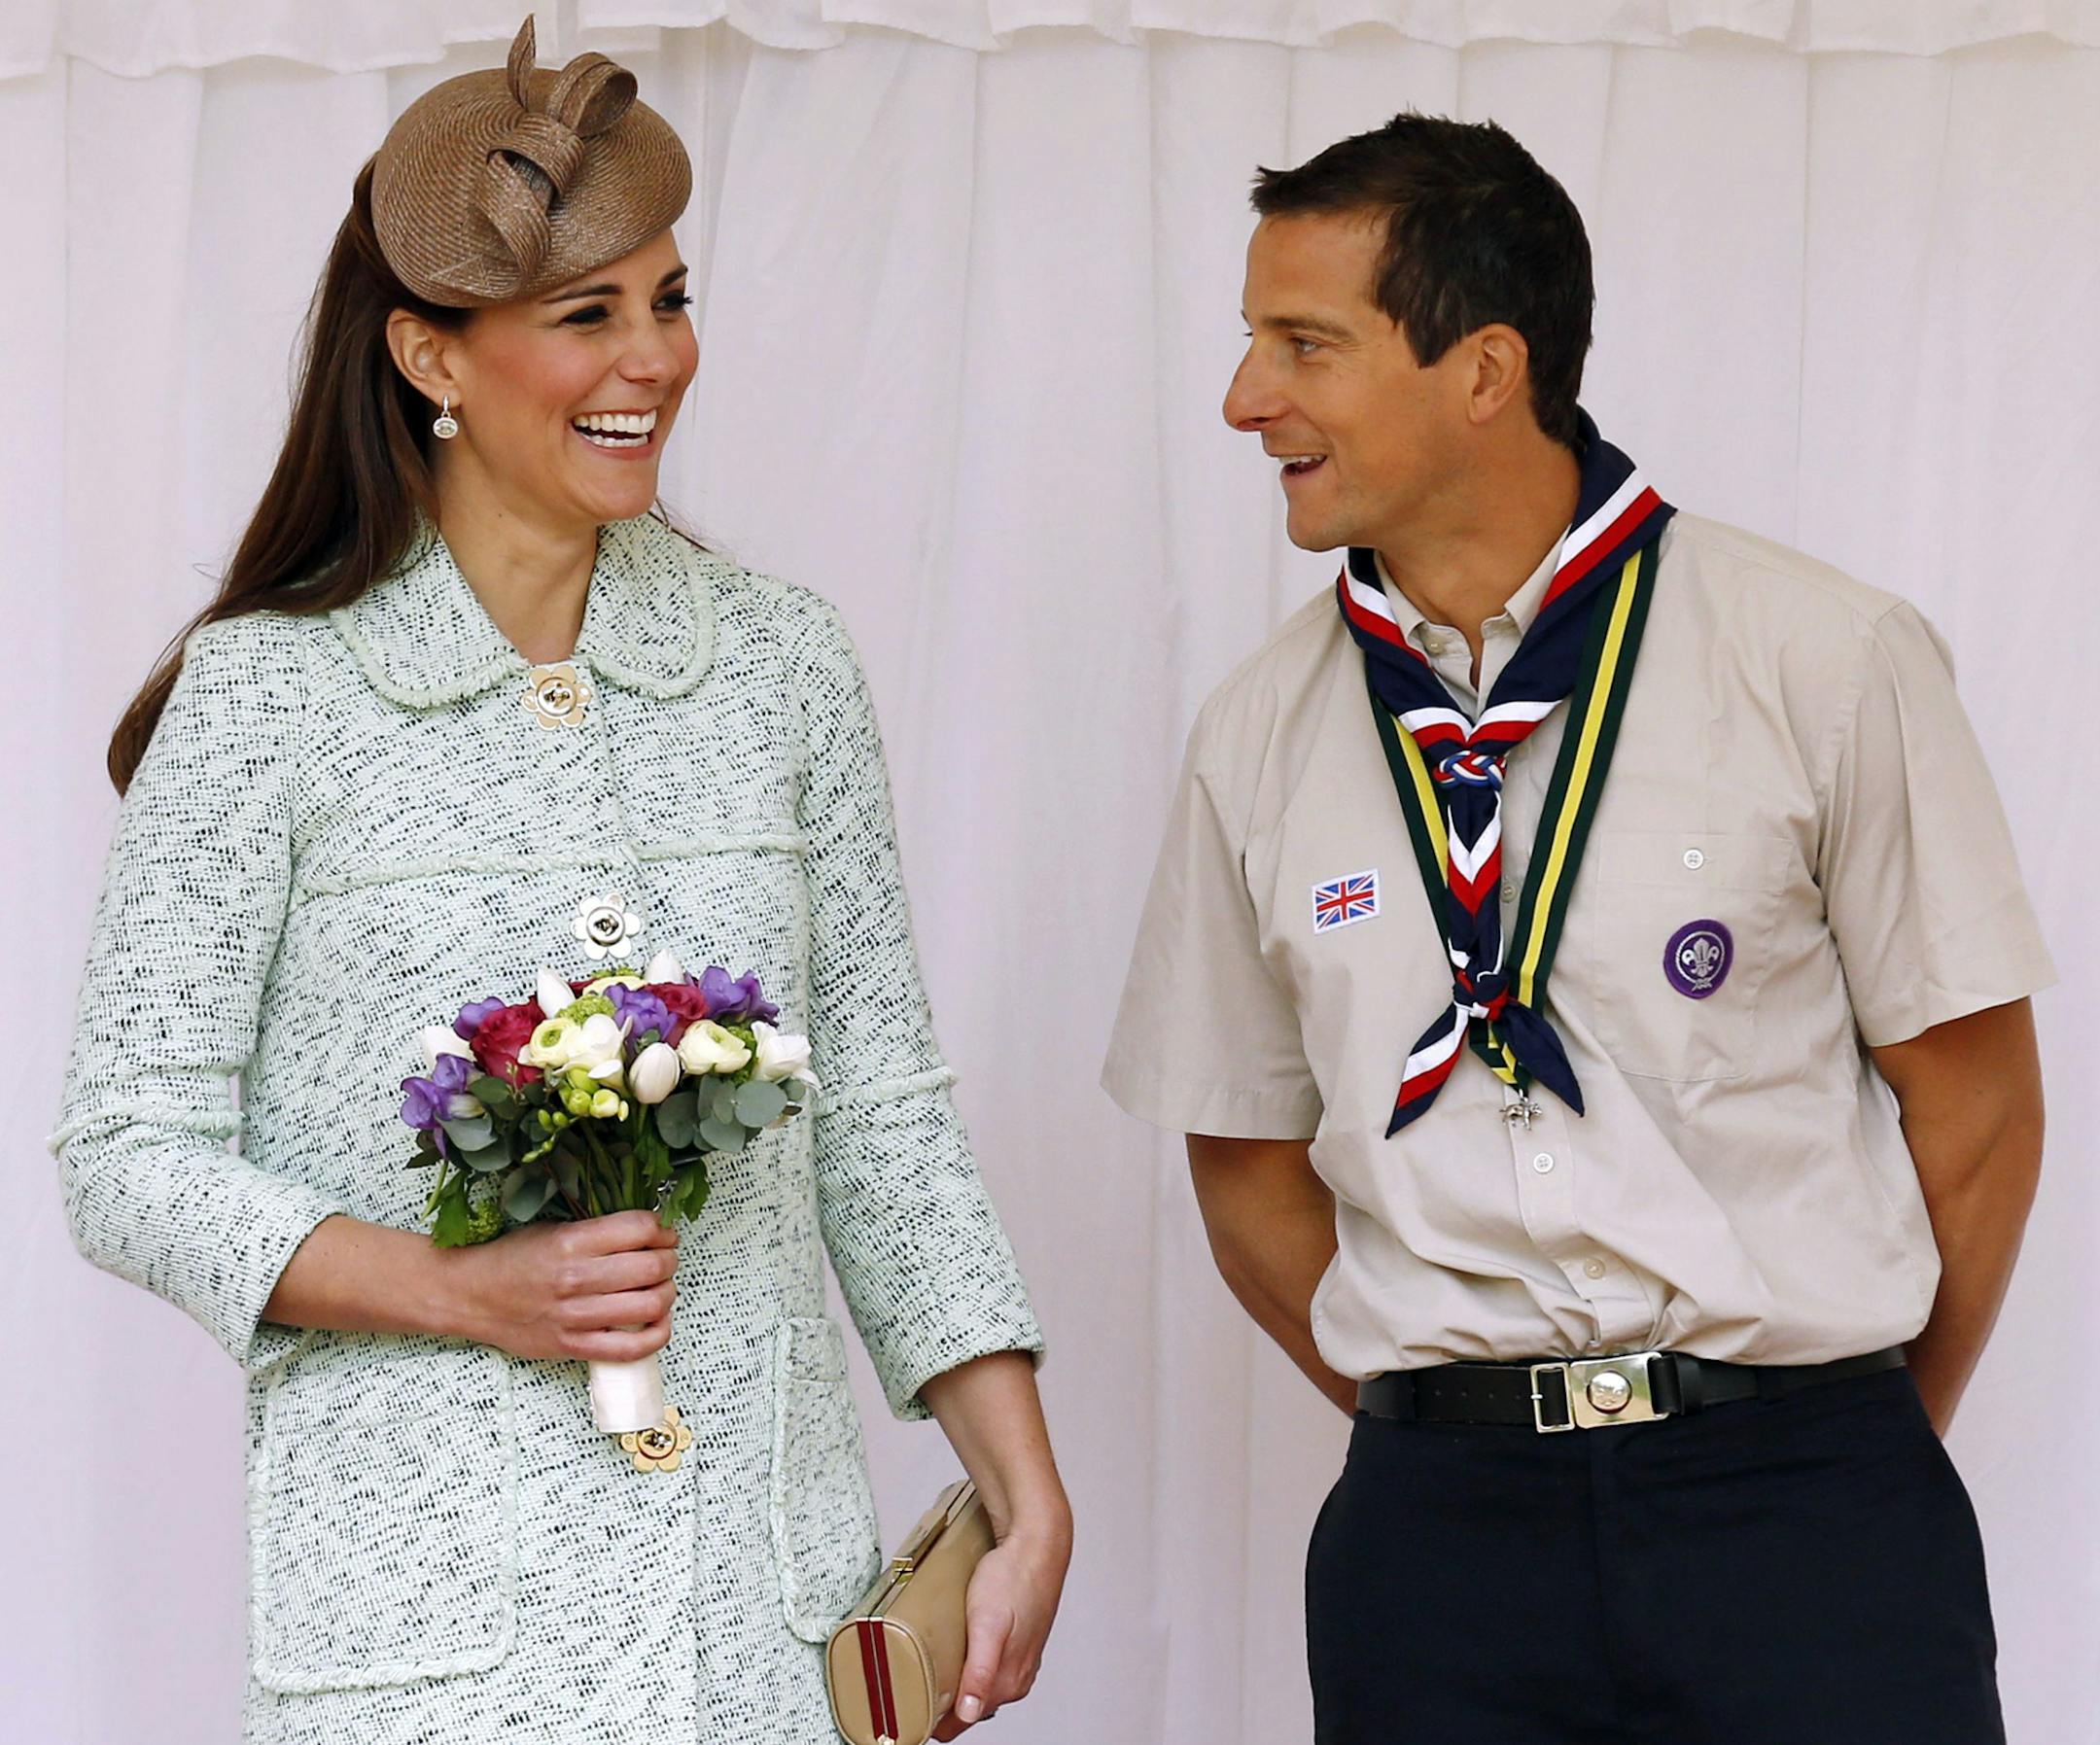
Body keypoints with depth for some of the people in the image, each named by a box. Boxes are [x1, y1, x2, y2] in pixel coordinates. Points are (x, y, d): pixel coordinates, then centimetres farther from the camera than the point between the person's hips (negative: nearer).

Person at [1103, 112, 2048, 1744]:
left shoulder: (1828, 661, -3)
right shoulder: (1262, 735, 6)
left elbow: (1976, 1102, 2)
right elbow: (1250, 1162, 12)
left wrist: (1862, 1455, 6)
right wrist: (1450, 1432, 5)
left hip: (1799, 1501, -2)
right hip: (1441, 1529, 2)